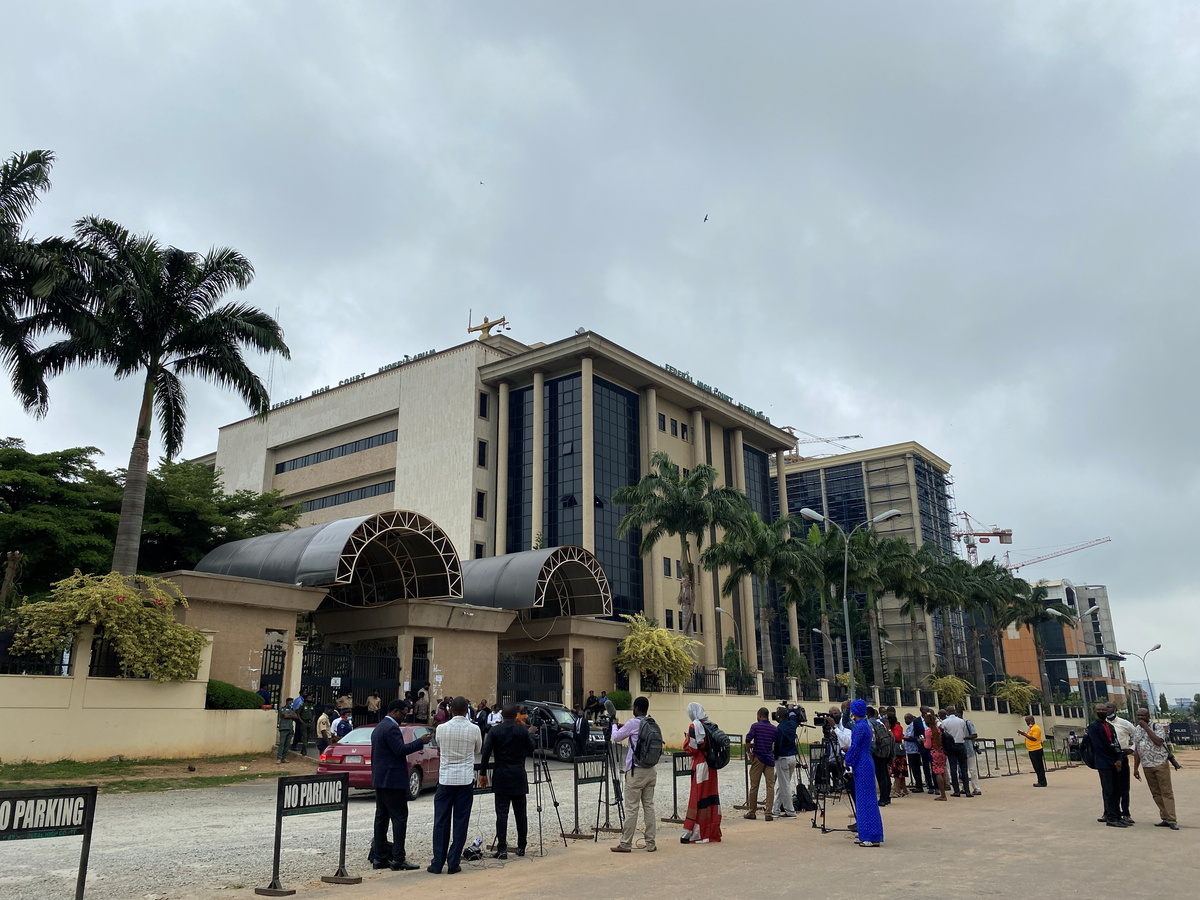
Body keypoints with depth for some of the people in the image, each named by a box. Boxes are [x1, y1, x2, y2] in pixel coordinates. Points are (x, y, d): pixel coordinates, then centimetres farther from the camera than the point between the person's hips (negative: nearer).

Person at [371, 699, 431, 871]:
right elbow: (400, 750, -23)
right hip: (393, 780, -11)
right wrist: (420, 741, -16)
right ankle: (398, 859, -9)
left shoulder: (378, 728, 18)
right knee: (399, 818, -8)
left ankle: (380, 858, 13)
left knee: (381, 818, 10)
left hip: (380, 780, 11)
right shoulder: (391, 728, -15)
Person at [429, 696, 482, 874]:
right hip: (465, 779, 0)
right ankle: (453, 864, 7)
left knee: (441, 822, 7)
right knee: (460, 822, 6)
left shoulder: (441, 729, -6)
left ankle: (437, 864, 9)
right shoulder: (474, 729, -6)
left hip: (445, 779, 0)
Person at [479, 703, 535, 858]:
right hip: (519, 776, 1)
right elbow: (531, 751, 4)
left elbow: (486, 753, -6)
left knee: (502, 813, -2)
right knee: (520, 813, 10)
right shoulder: (523, 731, -2)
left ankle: (502, 849, -6)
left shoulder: (495, 731, -3)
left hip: (501, 776, -1)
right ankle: (521, 847, 15)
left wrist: (483, 773, 0)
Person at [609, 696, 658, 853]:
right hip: (651, 770, 6)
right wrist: (622, 726, 20)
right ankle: (651, 843, 10)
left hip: (636, 771, -6)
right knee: (649, 806, 9)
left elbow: (616, 738, -2)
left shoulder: (633, 723, -12)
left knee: (632, 808, -2)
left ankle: (625, 844, 4)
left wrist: (614, 725, 19)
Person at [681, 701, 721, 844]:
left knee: (697, 799, -2)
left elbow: (691, 749, -13)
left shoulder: (694, 726, -12)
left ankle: (691, 834, 3)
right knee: (711, 796, 11)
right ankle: (712, 831, 18)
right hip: (711, 766, 6)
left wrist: (686, 738, 2)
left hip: (700, 766, -6)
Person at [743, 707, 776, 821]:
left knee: (754, 786, 5)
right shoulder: (773, 728, 8)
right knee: (770, 786, 2)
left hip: (758, 758, -2)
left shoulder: (755, 726, -3)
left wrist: (749, 752, -5)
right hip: (770, 759, 2)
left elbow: (748, 739, -15)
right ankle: (768, 813, -4)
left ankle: (751, 812, 12)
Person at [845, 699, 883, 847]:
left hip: (862, 766, -10)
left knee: (866, 799, -6)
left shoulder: (860, 726, -16)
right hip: (865, 764, 10)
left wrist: (848, 763, -9)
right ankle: (866, 835, 20)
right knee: (864, 799, 14)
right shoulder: (864, 724, 13)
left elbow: (855, 747, -16)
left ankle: (873, 838, -4)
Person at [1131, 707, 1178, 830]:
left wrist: (1146, 727, -20)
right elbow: (1136, 750, 14)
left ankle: (1172, 820, -5)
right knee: (1156, 794, 6)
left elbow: (1159, 742, -23)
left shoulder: (1157, 726, -6)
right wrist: (1135, 768, 12)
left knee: (1166, 792, -6)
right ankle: (1165, 819, 12)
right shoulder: (1137, 731, 10)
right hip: (1147, 766, 5)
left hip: (1160, 764, -5)